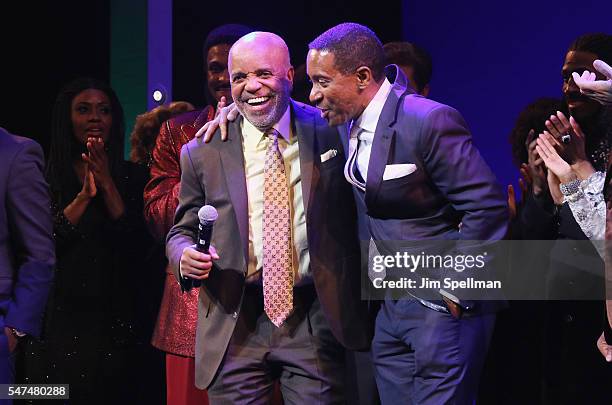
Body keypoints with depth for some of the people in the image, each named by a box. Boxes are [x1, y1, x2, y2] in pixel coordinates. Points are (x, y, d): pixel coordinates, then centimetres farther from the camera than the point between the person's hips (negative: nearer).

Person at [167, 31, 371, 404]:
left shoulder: (330, 132, 3)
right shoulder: (202, 153, 4)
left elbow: (354, 215, 11)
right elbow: (182, 230, 12)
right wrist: (185, 256, -11)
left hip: (316, 321, 0)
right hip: (236, 326, 1)